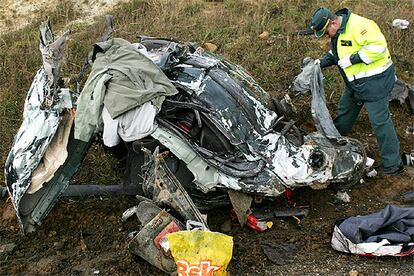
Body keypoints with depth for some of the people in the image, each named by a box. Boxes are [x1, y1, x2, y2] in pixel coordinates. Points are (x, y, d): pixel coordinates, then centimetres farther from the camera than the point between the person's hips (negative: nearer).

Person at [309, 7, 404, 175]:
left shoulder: (358, 26, -25)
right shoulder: (337, 32, 6)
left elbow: (378, 46, -30)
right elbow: (337, 53, 20)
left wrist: (352, 59, -26)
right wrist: (323, 61, 2)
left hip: (374, 81, -10)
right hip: (355, 82, 10)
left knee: (380, 121, -6)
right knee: (344, 111, 23)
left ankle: (393, 164, 3)